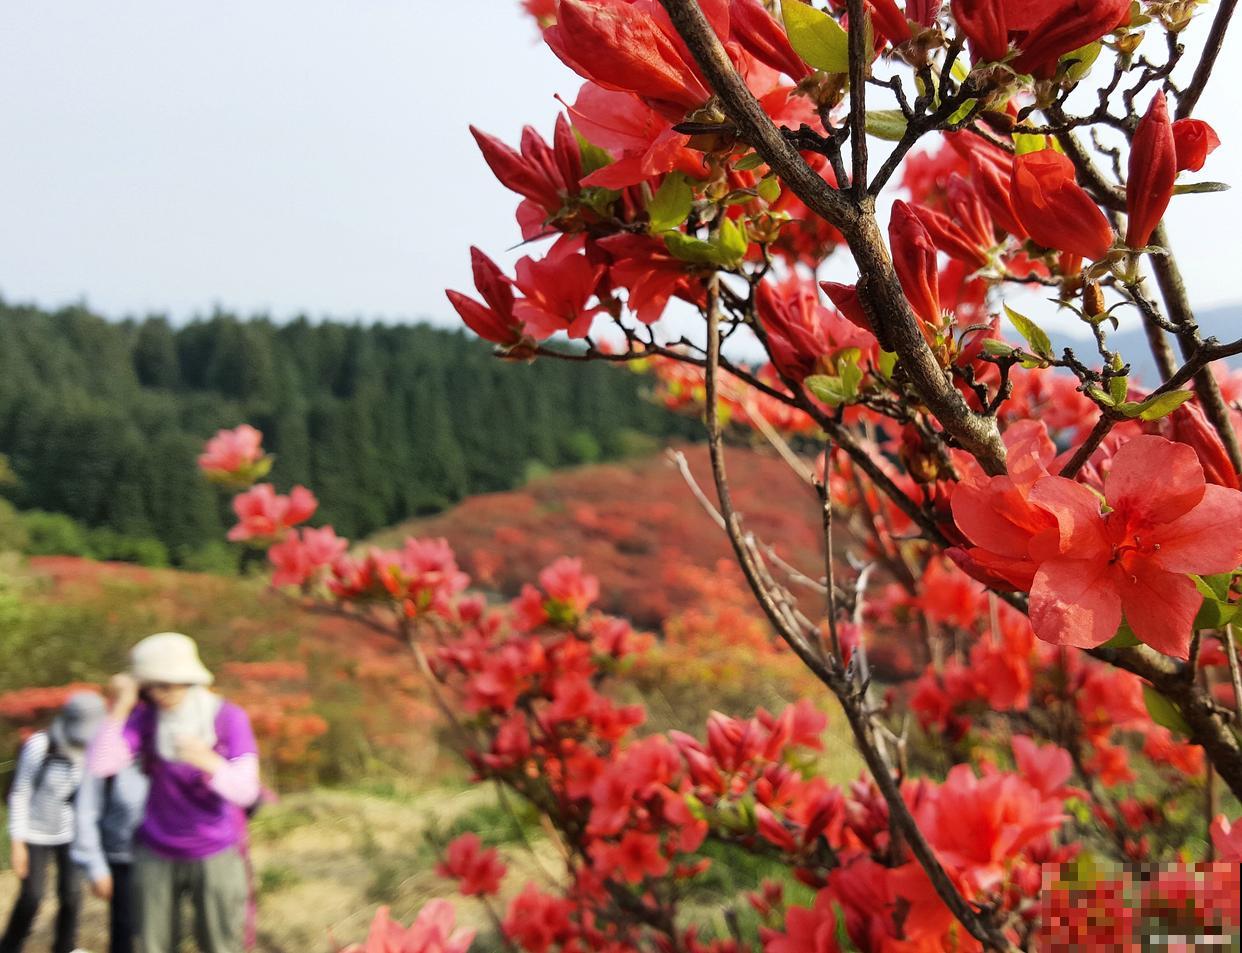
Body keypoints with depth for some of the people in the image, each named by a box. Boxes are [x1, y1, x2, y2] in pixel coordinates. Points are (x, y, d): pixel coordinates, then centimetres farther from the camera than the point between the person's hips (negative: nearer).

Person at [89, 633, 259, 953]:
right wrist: (121, 706, -27)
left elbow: (246, 792, -23)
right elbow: (100, 765, -20)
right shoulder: (146, 718, -9)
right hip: (157, 853, 2)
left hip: (216, 854, -2)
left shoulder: (230, 719, -16)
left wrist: (209, 762, -43)